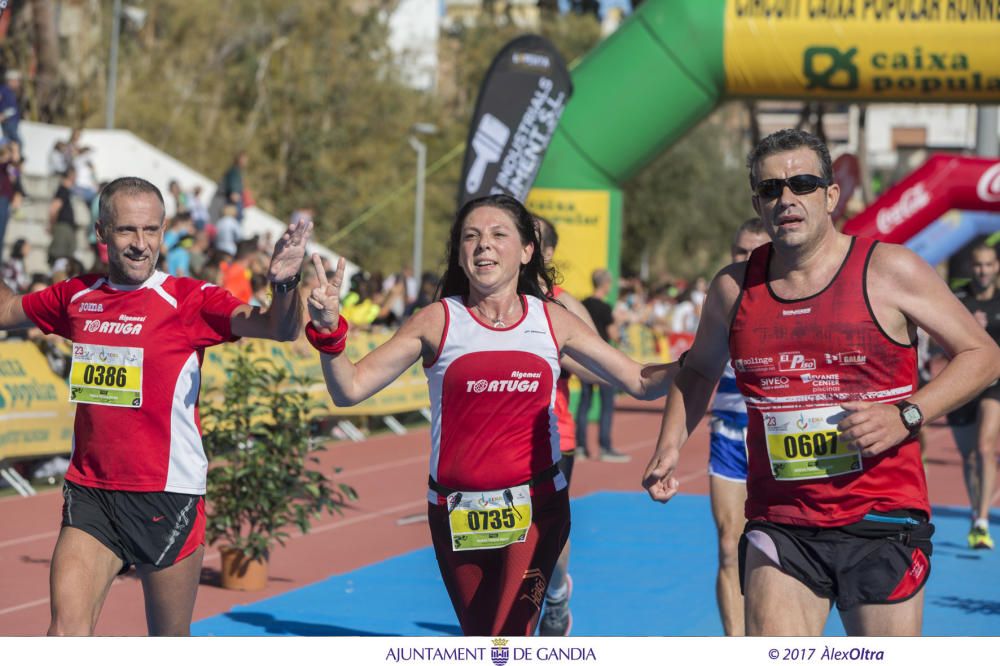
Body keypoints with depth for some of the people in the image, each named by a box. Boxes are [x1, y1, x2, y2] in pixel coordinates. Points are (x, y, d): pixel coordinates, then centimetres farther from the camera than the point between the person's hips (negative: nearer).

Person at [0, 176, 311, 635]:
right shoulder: (76, 297, 6)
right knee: (66, 634, -12)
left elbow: (278, 329, -21)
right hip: (89, 493, 3)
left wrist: (284, 285, -41)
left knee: (170, 648, 10)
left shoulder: (188, 300, -7)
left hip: (168, 497, -3)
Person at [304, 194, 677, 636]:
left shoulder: (554, 321, 3)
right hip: (456, 513, 1)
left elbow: (642, 382, 8)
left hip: (534, 506, -1)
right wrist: (328, 332, -25)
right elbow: (349, 390, -8)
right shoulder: (438, 322, -2)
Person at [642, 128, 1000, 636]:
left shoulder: (889, 271, -3)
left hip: (881, 522, -2)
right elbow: (699, 369, 26)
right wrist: (670, 446, 10)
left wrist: (907, 415, -13)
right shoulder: (733, 288, 7)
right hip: (778, 527, 2)